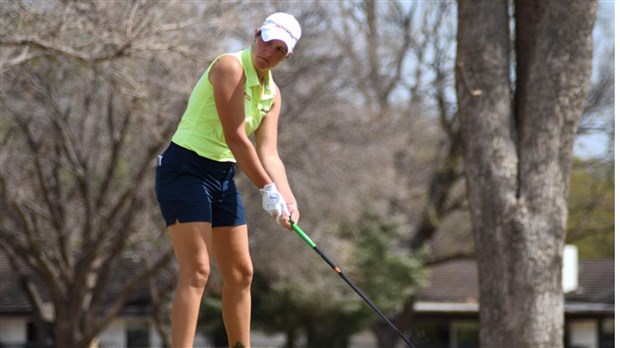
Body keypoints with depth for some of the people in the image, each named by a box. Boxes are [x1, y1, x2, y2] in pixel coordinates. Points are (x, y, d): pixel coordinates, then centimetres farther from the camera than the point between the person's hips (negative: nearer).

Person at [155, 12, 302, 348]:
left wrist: (288, 199, -15)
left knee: (240, 273, 13)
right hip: (185, 170, -9)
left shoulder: (272, 94, 9)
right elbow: (235, 138, -21)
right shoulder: (230, 66, -16)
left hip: (223, 177, 9)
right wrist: (268, 189, -18)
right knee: (196, 271, -19)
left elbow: (268, 153, 1)